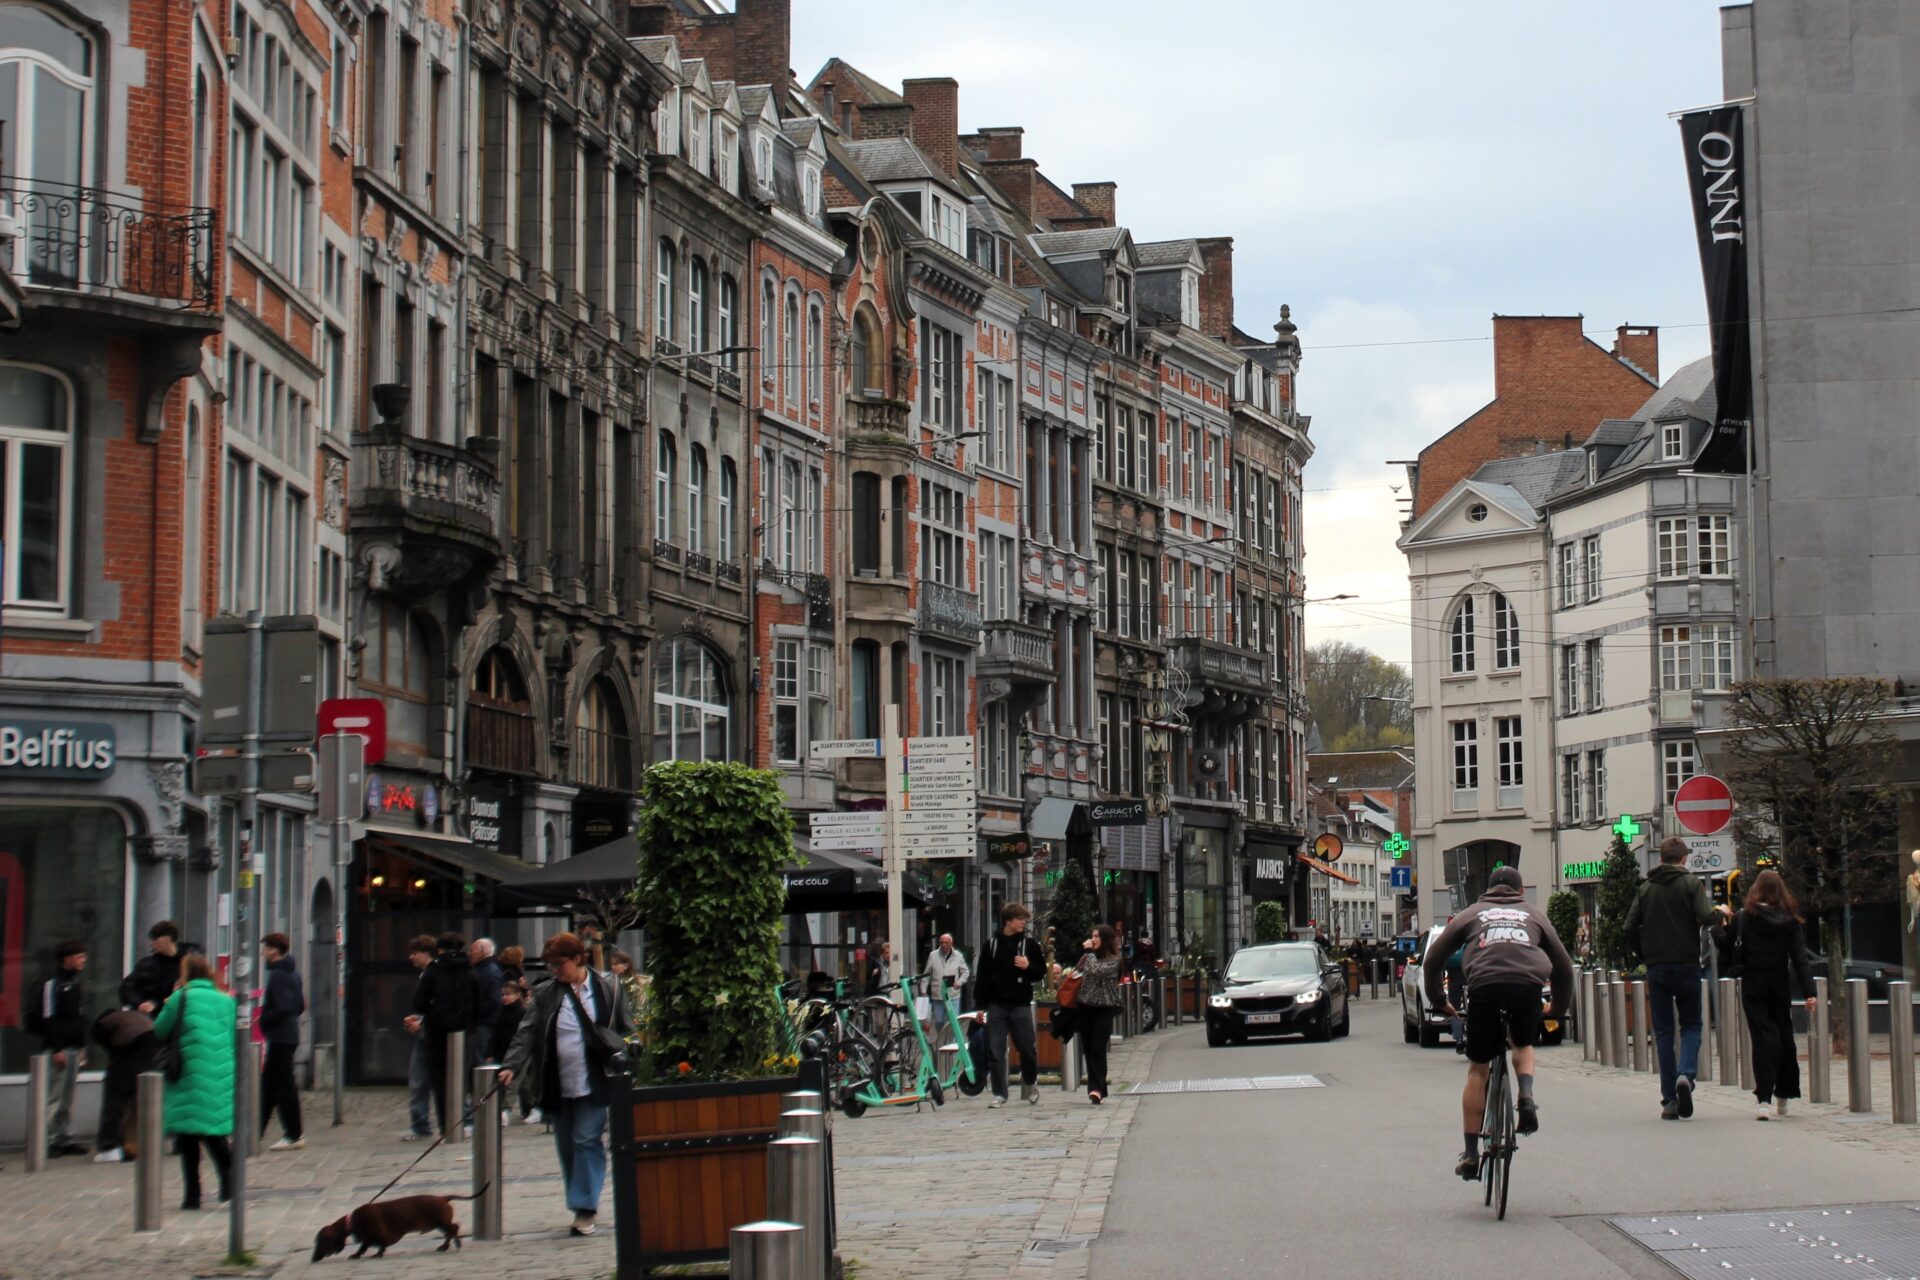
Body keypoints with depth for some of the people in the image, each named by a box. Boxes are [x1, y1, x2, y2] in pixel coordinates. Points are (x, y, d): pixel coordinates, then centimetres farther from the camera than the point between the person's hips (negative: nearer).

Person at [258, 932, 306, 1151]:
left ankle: (293, 1135, -2)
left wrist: (261, 1019, -13)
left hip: (279, 1037, -10)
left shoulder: (278, 975, -16)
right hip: (290, 1036, 10)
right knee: (268, 1084, 15)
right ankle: (257, 1130, 21)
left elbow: (282, 1008, -24)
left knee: (283, 1085, -5)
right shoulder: (293, 972, 14)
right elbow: (300, 1005, 18)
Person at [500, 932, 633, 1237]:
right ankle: (580, 1205, 18)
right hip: (558, 1085, 4)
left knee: (587, 1141, -9)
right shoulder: (546, 994, 5)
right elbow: (527, 1033, 1)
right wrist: (511, 1066, -12)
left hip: (593, 1083, -4)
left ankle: (585, 1208, -6)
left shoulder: (607, 989, 0)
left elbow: (625, 1030, 7)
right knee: (566, 1147, 8)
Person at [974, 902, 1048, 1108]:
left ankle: (1030, 1083, 29)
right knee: (995, 1051, 0)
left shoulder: (1030, 945, 4)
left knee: (1027, 1048, 3)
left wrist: (1028, 966, -13)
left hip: (1021, 1005, 0)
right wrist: (980, 1004, -1)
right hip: (996, 1005, 1)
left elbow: (1042, 970, 8)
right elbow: (982, 976, 4)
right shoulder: (990, 945, 4)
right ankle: (999, 1094, 6)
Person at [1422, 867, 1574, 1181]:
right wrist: (1558, 1004, 46)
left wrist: (1437, 999, 37)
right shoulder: (1534, 914, 29)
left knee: (1477, 1069, 11)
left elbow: (1434, 956, 26)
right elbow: (1563, 964, 32)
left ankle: (1470, 1153, 9)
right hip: (1528, 986, 1)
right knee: (1523, 1046, 30)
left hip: (1485, 987, -1)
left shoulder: (1473, 913, 27)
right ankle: (1526, 1096, 1)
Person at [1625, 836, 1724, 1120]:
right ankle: (1685, 1074, -17)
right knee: (1691, 1025, 11)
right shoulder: (1690, 883, -3)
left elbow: (1630, 929, 3)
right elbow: (1706, 917, -16)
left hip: (1656, 968, 2)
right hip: (1686, 965, -2)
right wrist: (1721, 913, 5)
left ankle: (1669, 1100, 2)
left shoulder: (1646, 888, 7)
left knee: (1663, 1032, 7)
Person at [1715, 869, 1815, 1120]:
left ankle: (1764, 1099, -19)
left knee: (1763, 1036, -5)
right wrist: (1809, 992, -9)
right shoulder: (1790, 921, -2)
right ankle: (1782, 1096, 25)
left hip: (1753, 985, -2)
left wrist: (1719, 925, 17)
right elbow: (1799, 958, -6)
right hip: (1779, 986, 2)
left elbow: (1726, 945, -1)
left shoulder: (1744, 917, -6)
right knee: (1784, 1036, 15)